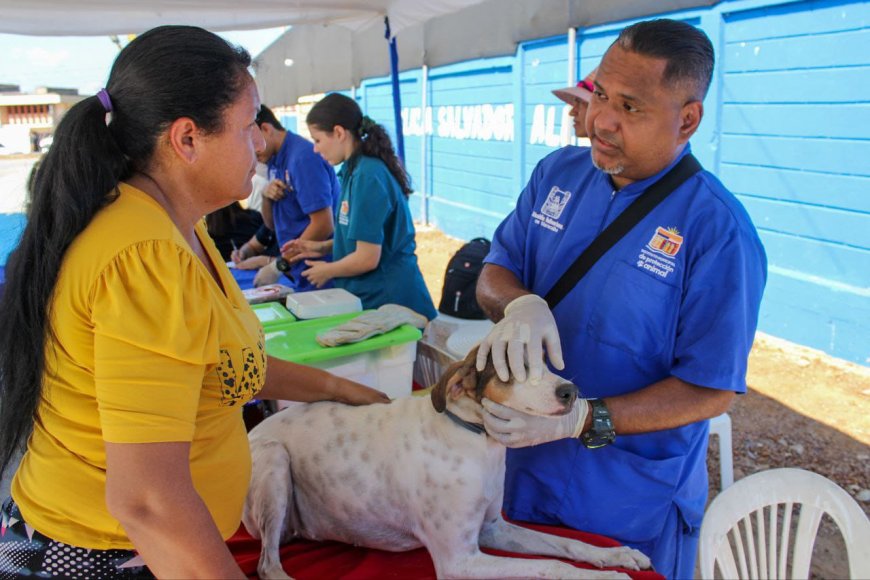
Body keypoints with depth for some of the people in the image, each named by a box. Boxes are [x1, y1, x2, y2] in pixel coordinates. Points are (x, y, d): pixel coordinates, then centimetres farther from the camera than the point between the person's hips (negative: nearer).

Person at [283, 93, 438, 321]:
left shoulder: (366, 176, -20)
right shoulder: (355, 169, 6)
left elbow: (367, 258, -21)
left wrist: (326, 272, -5)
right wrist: (322, 247, 11)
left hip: (386, 300, -9)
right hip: (369, 293, 9)